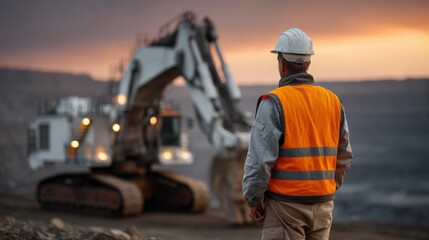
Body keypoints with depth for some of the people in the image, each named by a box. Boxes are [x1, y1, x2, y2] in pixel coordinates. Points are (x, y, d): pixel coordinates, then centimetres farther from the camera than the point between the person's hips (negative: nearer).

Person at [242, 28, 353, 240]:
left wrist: (253, 200, -5)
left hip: (286, 204, -5)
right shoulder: (332, 101, 5)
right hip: (322, 205, 6)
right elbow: (344, 156, 10)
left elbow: (260, 159, -16)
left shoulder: (274, 102, -12)